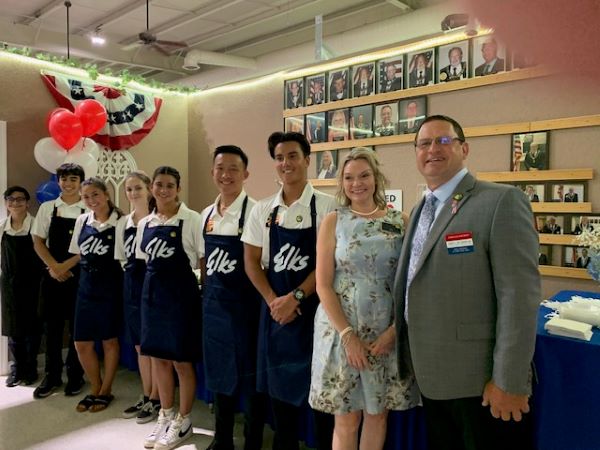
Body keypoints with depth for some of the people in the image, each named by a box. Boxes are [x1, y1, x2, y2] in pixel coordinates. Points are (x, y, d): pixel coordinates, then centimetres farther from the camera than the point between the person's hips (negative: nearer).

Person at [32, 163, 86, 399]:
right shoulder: (47, 208, 6)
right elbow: (38, 242, 5)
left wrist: (66, 266, -11)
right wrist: (55, 267, -7)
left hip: (79, 275, -2)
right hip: (52, 275, 2)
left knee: (77, 327, 5)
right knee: (52, 326, 8)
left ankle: (75, 375, 18)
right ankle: (52, 375, 22)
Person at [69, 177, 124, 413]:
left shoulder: (120, 222, -10)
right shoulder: (82, 221, 5)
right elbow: (79, 254, 16)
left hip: (110, 287, -5)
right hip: (86, 286, 5)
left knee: (109, 340, 8)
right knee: (82, 343, 8)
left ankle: (106, 391, 25)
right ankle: (95, 388, 29)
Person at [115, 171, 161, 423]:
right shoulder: (123, 224, 10)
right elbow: (122, 258, 16)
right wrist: (131, 272, 6)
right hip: (131, 286, 7)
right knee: (140, 346, 15)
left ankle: (156, 400, 16)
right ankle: (146, 397, 28)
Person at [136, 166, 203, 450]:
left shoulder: (191, 219, -10)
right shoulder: (145, 223, 8)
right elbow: (146, 260, 16)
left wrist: (205, 293, -10)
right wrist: (151, 288, 10)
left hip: (181, 291, -6)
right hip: (152, 291, 6)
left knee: (181, 360, 5)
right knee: (158, 357, 15)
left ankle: (183, 421, 23)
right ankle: (165, 416, 32)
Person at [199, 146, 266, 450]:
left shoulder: (253, 211, -12)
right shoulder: (207, 214, 8)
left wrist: (265, 299, -13)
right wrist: (208, 294, 12)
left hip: (244, 302, -6)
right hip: (213, 303, 7)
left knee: (250, 374, 7)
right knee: (219, 370, 19)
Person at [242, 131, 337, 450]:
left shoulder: (326, 206, -7)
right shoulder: (262, 210, 4)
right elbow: (251, 262, 5)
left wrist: (295, 298, -14)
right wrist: (274, 301, -7)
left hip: (313, 307, -3)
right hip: (275, 308, 4)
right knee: (279, 384, 15)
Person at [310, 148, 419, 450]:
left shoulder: (399, 222, 2)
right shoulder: (333, 222, -2)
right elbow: (323, 285, -5)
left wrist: (393, 331, -8)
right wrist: (348, 334, -12)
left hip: (387, 333, 2)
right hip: (341, 329, -1)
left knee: (378, 414, 14)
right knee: (346, 419, 8)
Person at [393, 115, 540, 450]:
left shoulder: (502, 201, -12)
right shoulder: (421, 210, 12)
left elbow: (520, 294, -18)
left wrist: (509, 382, -20)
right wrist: (411, 359, 12)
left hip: (481, 381, -7)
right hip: (432, 377, 7)